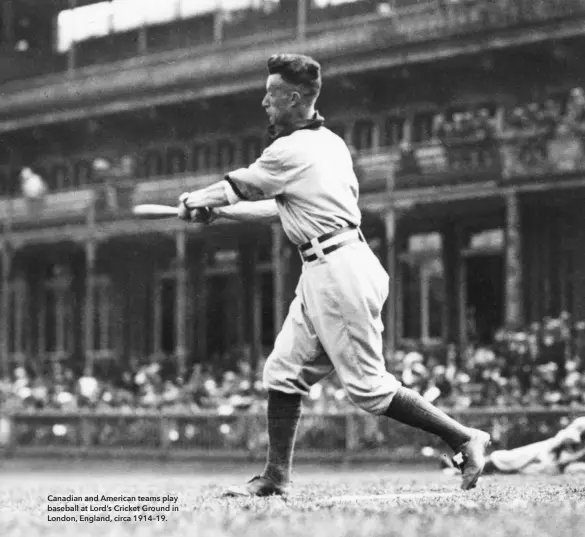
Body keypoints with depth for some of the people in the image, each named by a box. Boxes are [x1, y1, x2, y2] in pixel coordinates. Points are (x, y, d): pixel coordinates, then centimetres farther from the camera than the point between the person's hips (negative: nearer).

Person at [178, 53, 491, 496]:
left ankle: (464, 439, 0)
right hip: (321, 276, 10)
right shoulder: (330, 143, 15)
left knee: (369, 386, -6)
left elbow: (237, 186, 1)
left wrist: (195, 201, 21)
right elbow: (281, 205, 23)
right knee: (284, 372, 9)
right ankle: (276, 478, 11)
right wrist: (217, 211, 24)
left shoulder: (292, 150, -14)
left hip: (339, 273, -10)